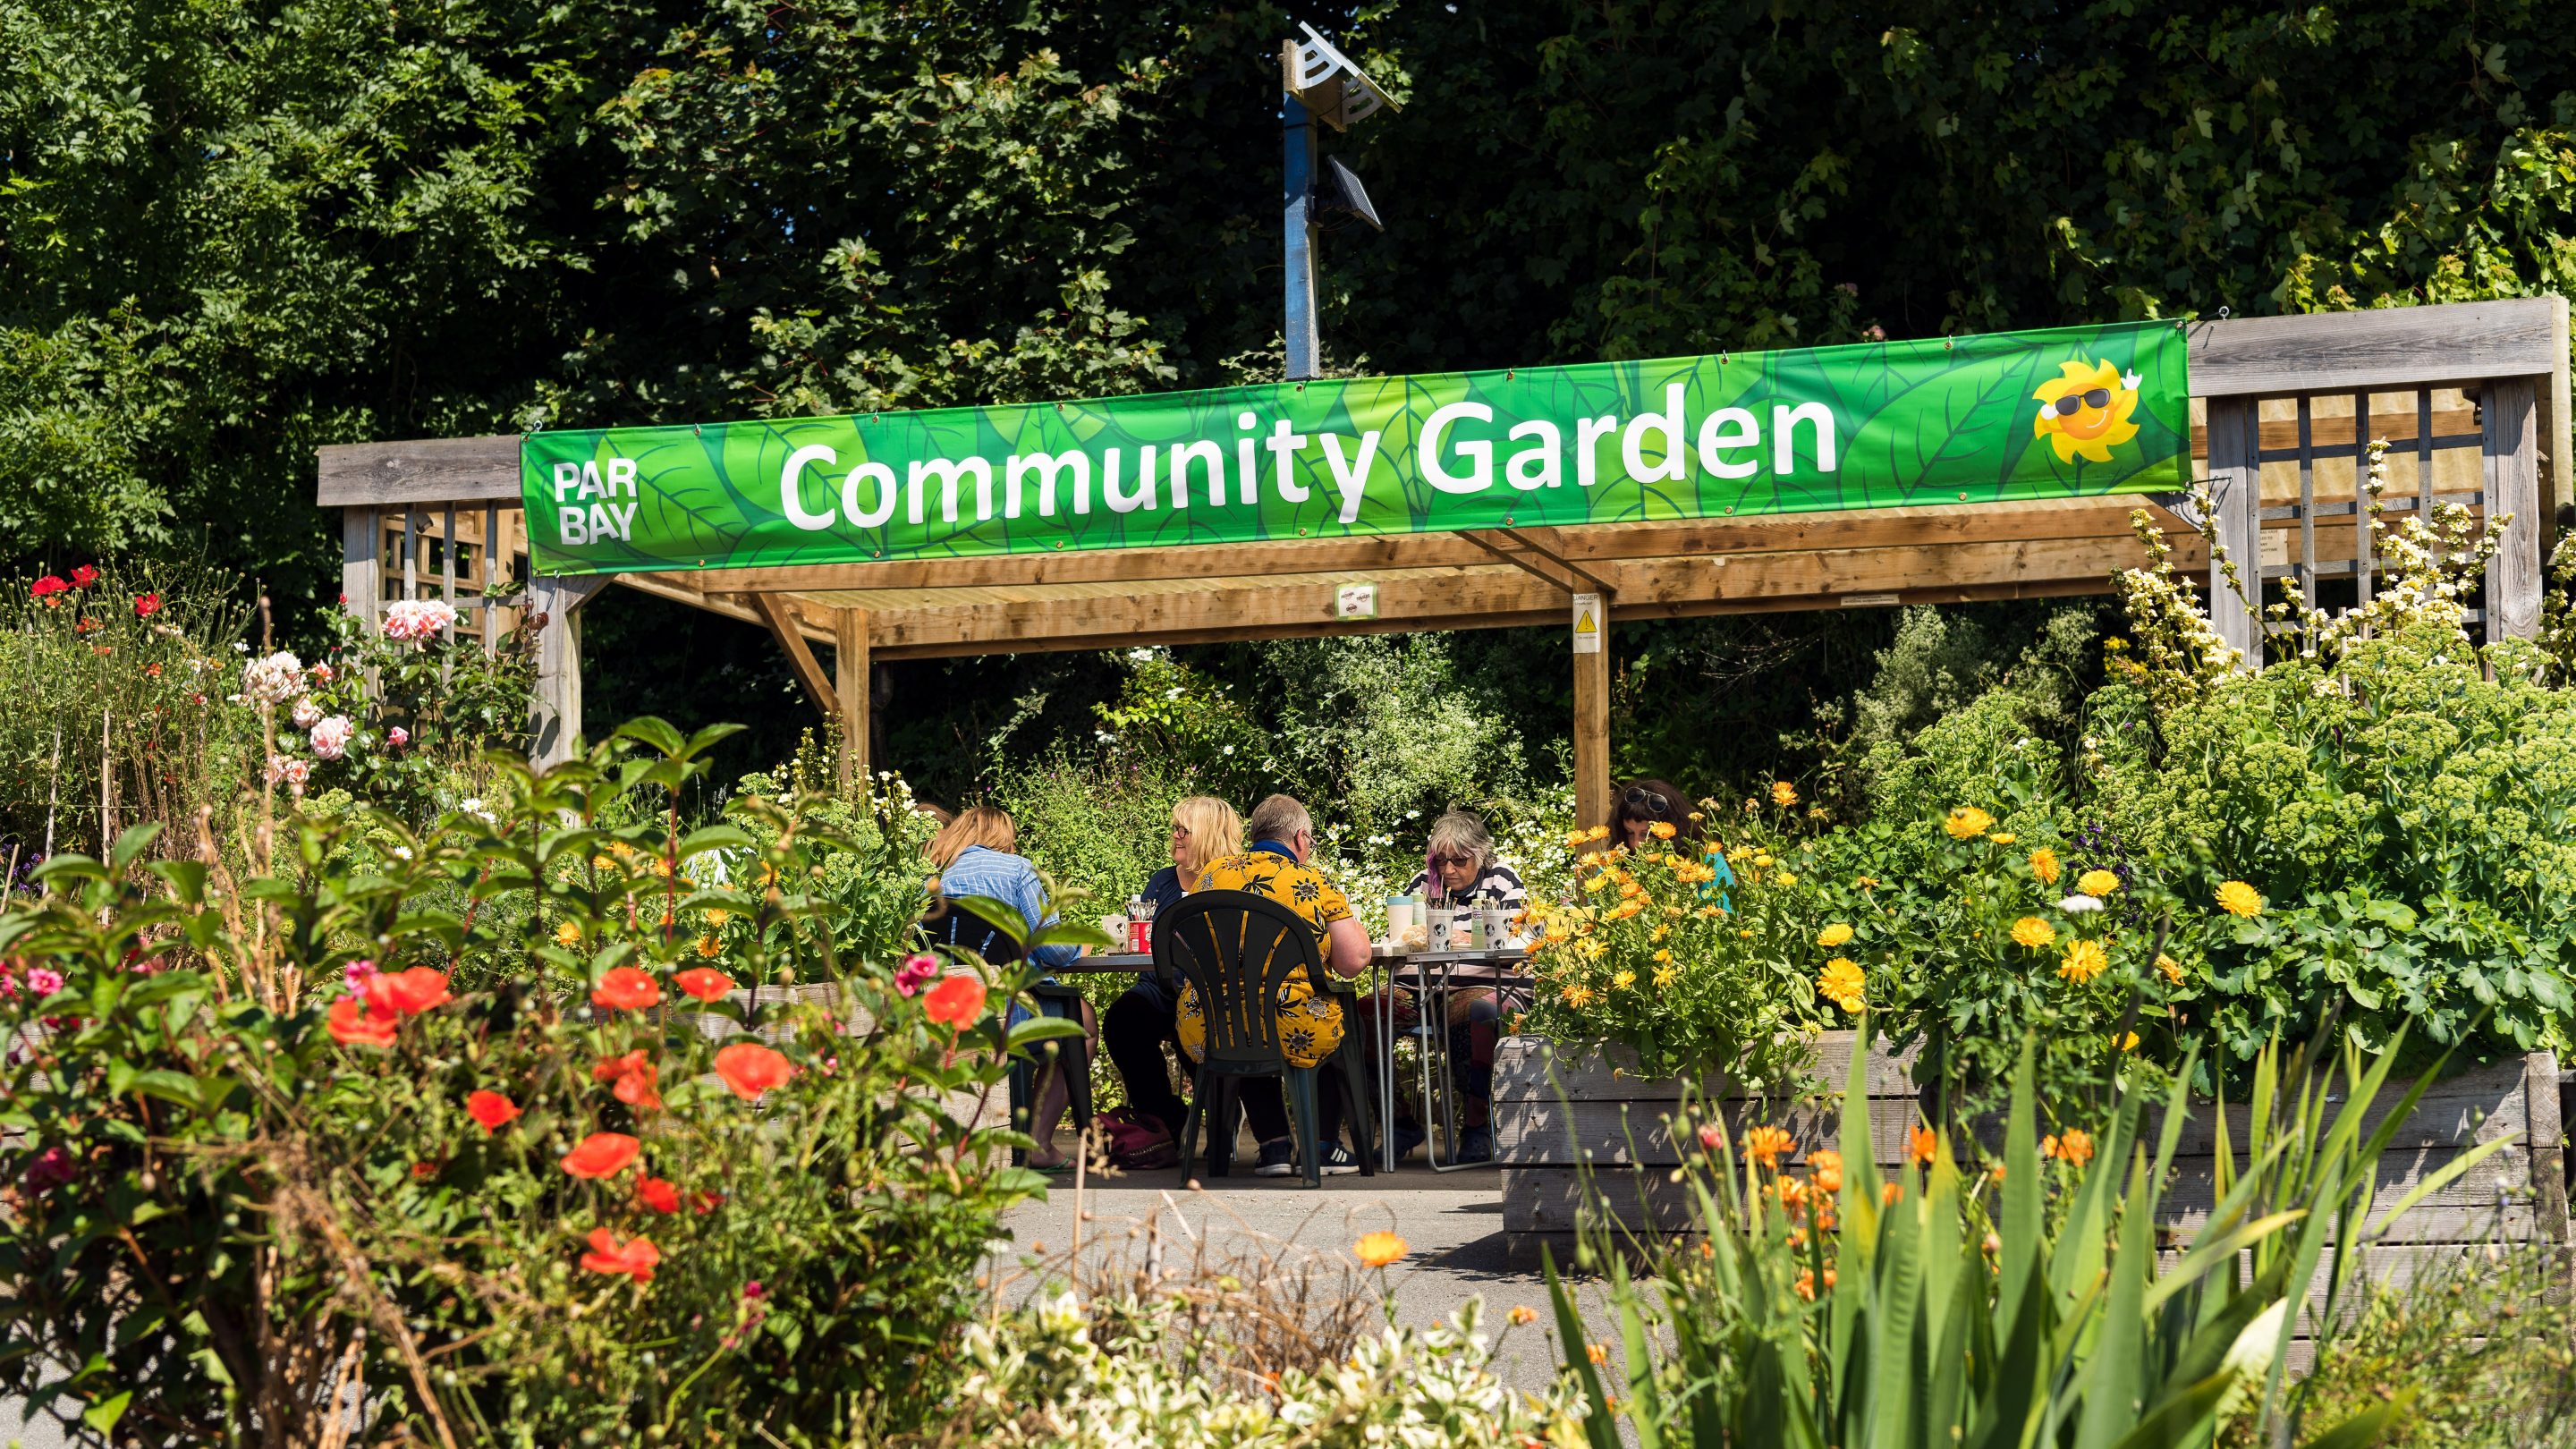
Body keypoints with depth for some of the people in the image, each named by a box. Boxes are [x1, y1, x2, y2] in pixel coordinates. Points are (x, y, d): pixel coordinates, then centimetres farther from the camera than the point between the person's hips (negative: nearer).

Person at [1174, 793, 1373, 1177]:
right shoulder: (1314, 884, -4)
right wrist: (1353, 925, 15)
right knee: (1342, 1027, 32)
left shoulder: (1211, 875, 6)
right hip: (1292, 1033, -3)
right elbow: (1352, 961, -6)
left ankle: (1275, 1146, 30)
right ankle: (1323, 1147, 33)